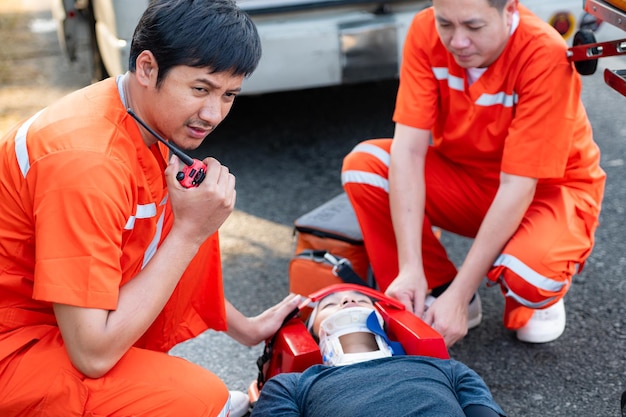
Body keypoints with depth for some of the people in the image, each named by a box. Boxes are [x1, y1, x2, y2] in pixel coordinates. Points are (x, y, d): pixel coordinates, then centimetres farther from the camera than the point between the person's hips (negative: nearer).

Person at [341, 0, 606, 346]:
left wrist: (459, 296, -31)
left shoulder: (546, 55, -29)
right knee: (363, 165, -20)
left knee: (531, 271, -36)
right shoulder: (425, 32, -18)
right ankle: (433, 289, -4)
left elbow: (517, 186, -30)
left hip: (545, 188, -4)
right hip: (464, 174, 4)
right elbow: (409, 149, -22)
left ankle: (535, 299, 4)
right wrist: (411, 269, -30)